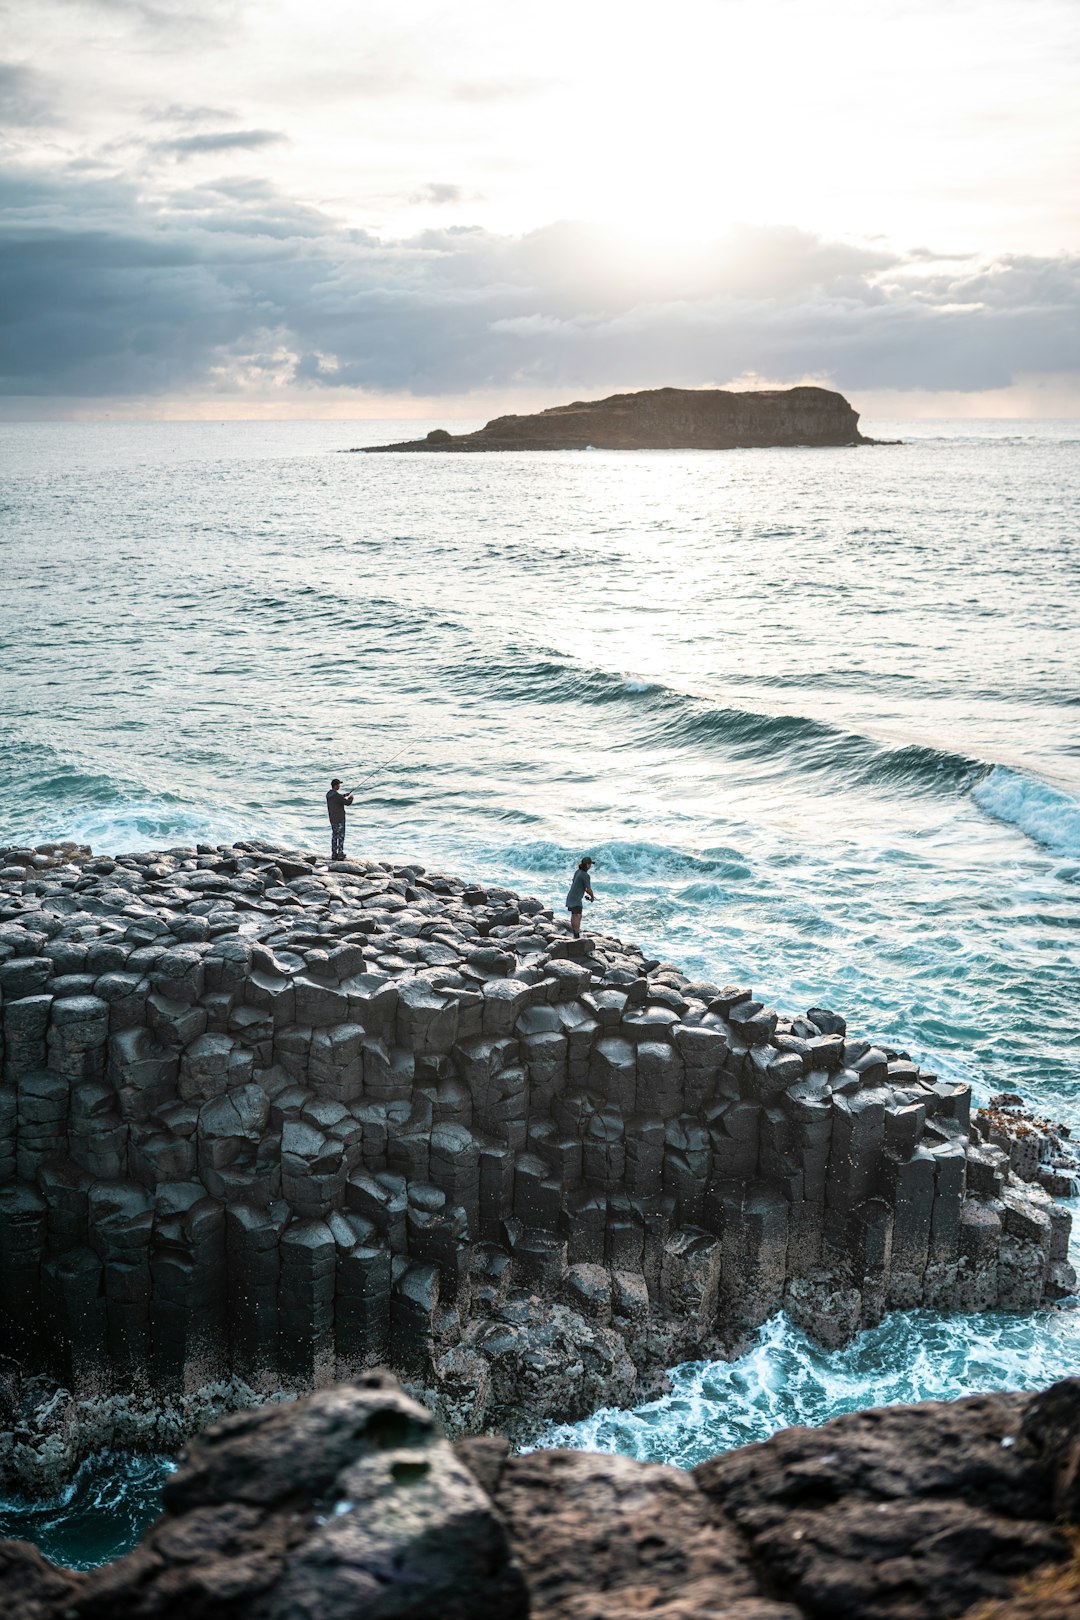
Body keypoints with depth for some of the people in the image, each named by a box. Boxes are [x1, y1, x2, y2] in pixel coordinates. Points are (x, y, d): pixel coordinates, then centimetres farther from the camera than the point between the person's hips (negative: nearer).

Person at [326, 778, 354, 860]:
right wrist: (350, 797, 6)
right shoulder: (337, 795, -21)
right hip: (339, 819, -8)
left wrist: (344, 795, 18)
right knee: (340, 836, -3)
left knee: (334, 836, 12)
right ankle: (340, 854, -3)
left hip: (332, 819, 8)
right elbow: (347, 802, -14)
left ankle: (334, 854, 13)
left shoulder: (329, 794, 6)